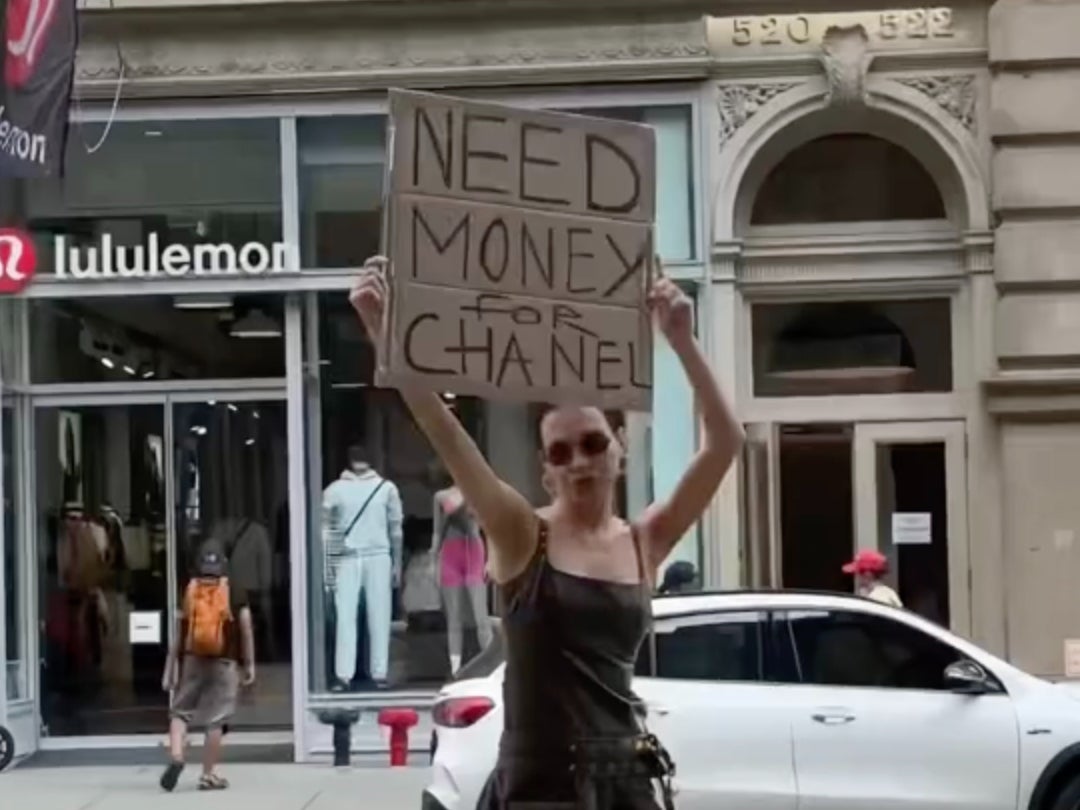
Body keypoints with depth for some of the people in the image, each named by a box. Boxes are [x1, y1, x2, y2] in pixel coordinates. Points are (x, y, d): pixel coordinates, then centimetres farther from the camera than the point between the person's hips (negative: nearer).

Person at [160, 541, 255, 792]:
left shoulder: (189, 592, 1)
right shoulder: (235, 592, -1)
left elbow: (178, 633, 1)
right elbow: (246, 631, 0)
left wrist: (169, 670, 6)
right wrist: (250, 664, 10)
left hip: (192, 660, 1)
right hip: (223, 662, -1)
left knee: (180, 711, 15)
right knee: (216, 719, 4)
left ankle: (176, 757, -7)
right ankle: (208, 774, 6)